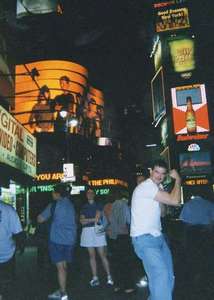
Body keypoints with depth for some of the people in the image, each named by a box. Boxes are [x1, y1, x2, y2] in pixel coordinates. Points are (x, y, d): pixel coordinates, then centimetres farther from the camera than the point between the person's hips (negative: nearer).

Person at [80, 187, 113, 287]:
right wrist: (93, 219, -7)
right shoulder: (84, 207, 14)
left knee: (102, 255, -4)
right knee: (92, 255, 4)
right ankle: (95, 278, 8)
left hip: (98, 231, -3)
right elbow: (82, 221, 3)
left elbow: (97, 218, -8)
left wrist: (87, 220, -4)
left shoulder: (98, 205, 7)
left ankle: (109, 277, 2)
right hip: (87, 231, 3)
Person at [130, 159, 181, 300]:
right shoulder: (147, 185, -14)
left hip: (157, 237, 10)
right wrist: (178, 180, -2)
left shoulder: (155, 188, 18)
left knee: (168, 277, 10)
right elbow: (175, 200, -18)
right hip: (144, 239, -10)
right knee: (161, 275, -22)